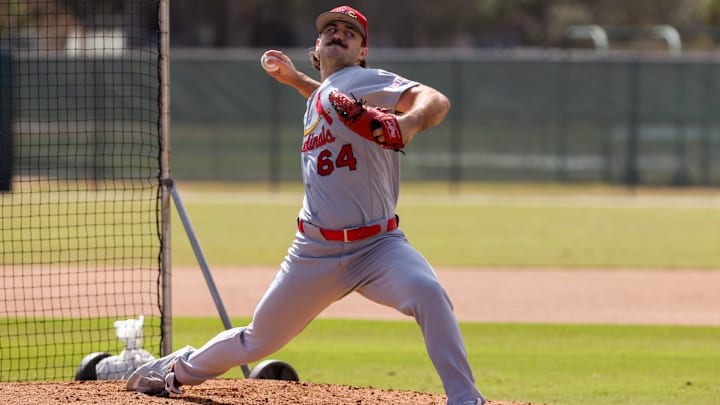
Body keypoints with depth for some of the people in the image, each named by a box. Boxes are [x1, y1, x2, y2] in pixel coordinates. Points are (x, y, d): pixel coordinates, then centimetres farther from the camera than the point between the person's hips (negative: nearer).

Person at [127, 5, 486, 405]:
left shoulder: (362, 80, -7)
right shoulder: (320, 95, 14)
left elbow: (436, 101, -25)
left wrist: (411, 121, -45)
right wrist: (296, 80, 36)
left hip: (378, 246, -6)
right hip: (315, 251, 6)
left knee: (427, 292, -35)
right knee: (259, 339, 15)